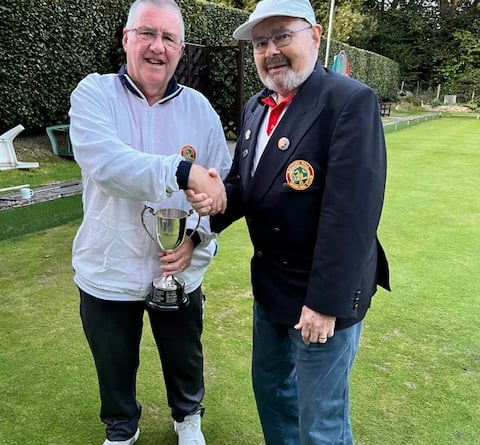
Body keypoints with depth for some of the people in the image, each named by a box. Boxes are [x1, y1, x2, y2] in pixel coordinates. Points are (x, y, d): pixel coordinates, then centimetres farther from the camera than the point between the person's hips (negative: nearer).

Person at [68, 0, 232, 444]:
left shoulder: (199, 108, -2)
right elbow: (104, 161, -29)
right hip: (108, 273, -1)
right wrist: (184, 172, -39)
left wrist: (196, 237, -18)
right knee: (114, 366, 21)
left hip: (180, 271, 2)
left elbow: (222, 186, -2)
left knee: (185, 358, 23)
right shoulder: (94, 93, -9)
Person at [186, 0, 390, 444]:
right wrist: (218, 197, -12)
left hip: (323, 292, -7)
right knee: (270, 387, 26)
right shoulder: (256, 107, 7)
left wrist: (325, 301, -22)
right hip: (269, 282, 8)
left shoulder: (350, 101, -19)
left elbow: (351, 212, -24)